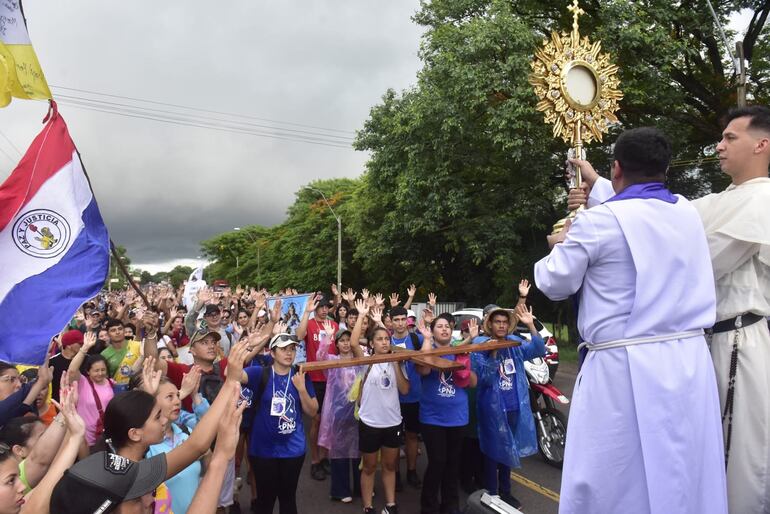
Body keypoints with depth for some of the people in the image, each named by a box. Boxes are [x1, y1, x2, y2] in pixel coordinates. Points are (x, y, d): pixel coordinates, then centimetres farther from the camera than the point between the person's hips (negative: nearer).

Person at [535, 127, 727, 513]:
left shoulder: (598, 220, -12)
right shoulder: (688, 213, 9)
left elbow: (556, 284, -1)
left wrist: (560, 247, 18)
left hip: (628, 370, -6)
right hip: (690, 361, 7)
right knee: (689, 479, 16)